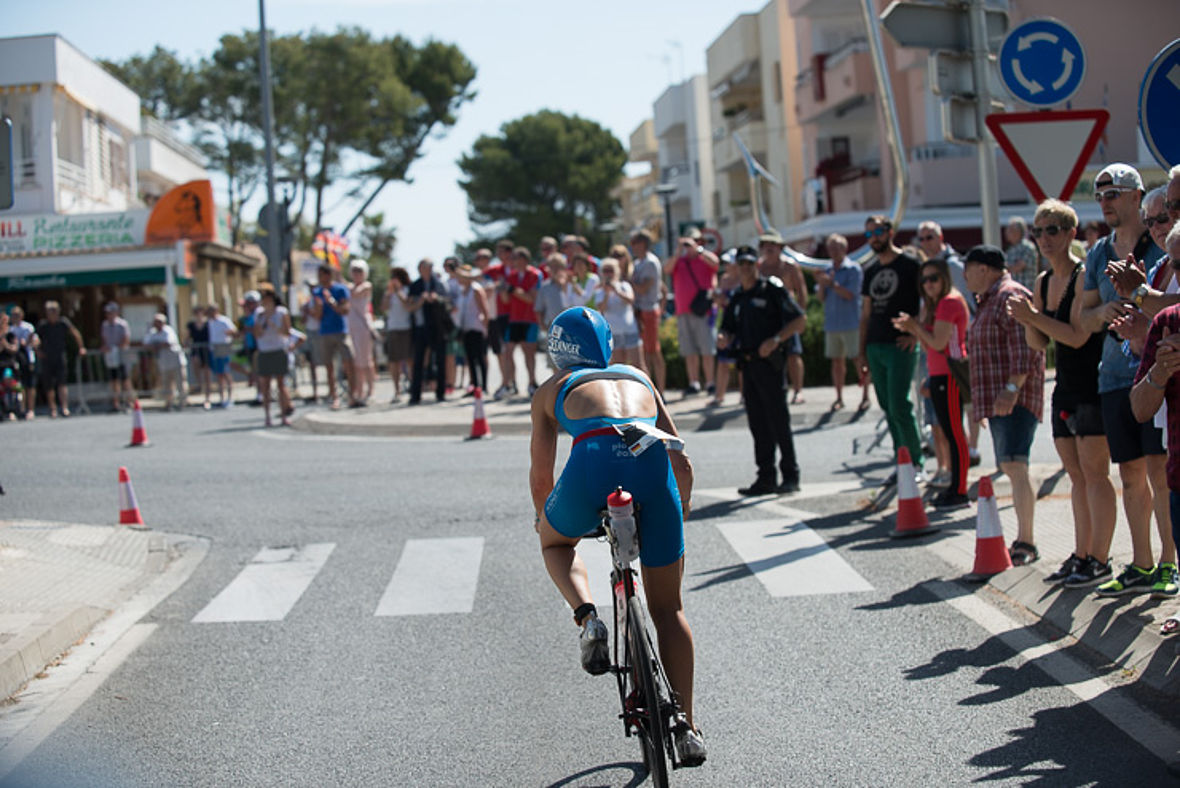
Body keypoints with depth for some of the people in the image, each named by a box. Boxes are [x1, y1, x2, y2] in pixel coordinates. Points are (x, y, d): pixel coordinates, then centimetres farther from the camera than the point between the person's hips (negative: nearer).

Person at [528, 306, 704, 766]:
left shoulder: (553, 389, 29)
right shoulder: (639, 378, 35)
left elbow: (541, 478, 30)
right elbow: (683, 465, 35)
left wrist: (544, 519, 51)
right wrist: (678, 520, 51)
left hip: (594, 461, -2)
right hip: (652, 463, 2)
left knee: (555, 542, 33)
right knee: (667, 607, 16)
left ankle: (588, 618, 6)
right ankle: (686, 729, 14)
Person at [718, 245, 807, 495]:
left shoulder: (772, 290, -3)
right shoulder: (737, 298, 16)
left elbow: (800, 321, -7)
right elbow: (730, 330, 22)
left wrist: (775, 340, -18)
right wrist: (724, 339, -2)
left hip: (769, 361, -7)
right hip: (747, 364, 7)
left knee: (778, 420, -6)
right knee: (757, 423, 8)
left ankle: (791, 476, 0)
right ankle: (766, 477, 13)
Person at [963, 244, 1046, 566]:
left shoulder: (1010, 296, -11)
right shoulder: (990, 300, 23)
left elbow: (1023, 347, -21)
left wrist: (1012, 388, -28)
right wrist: (979, 399, 31)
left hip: (1015, 398, -11)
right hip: (998, 399, 11)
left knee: (1014, 466, -17)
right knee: (1010, 468, 10)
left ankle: (1026, 542, -20)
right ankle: (1023, 541, 14)